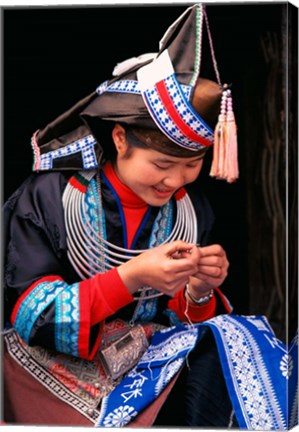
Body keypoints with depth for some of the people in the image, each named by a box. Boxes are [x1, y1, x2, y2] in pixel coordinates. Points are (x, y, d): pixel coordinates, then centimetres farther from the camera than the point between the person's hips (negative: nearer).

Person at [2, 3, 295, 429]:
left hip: (155, 358, 6)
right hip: (61, 363, -5)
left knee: (223, 345, -23)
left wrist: (199, 292, -14)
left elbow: (187, 324, 10)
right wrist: (129, 278, -24)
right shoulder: (50, 196, -9)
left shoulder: (192, 210, 5)